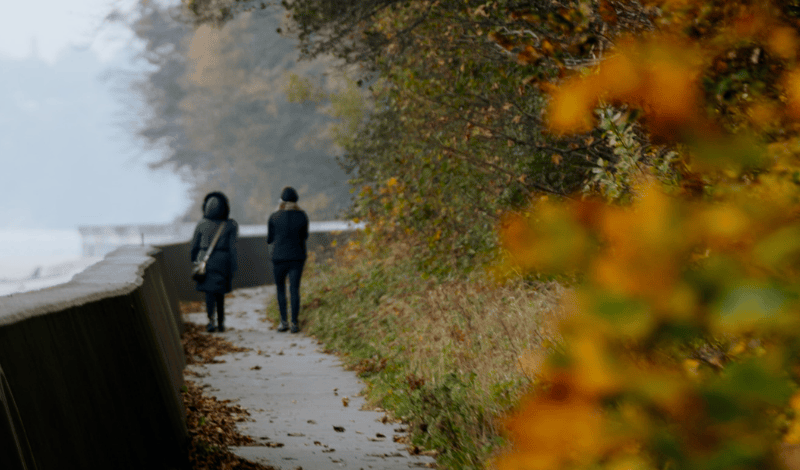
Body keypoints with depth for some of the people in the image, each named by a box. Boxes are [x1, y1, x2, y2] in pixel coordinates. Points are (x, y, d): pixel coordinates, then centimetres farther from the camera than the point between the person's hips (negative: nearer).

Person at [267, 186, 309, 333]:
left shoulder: (274, 217, -7)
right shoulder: (302, 216, -3)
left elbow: (269, 240, 4)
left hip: (279, 258, -1)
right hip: (297, 258, 1)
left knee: (280, 289, 15)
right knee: (294, 290, 4)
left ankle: (283, 321, 10)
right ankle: (294, 323, -3)